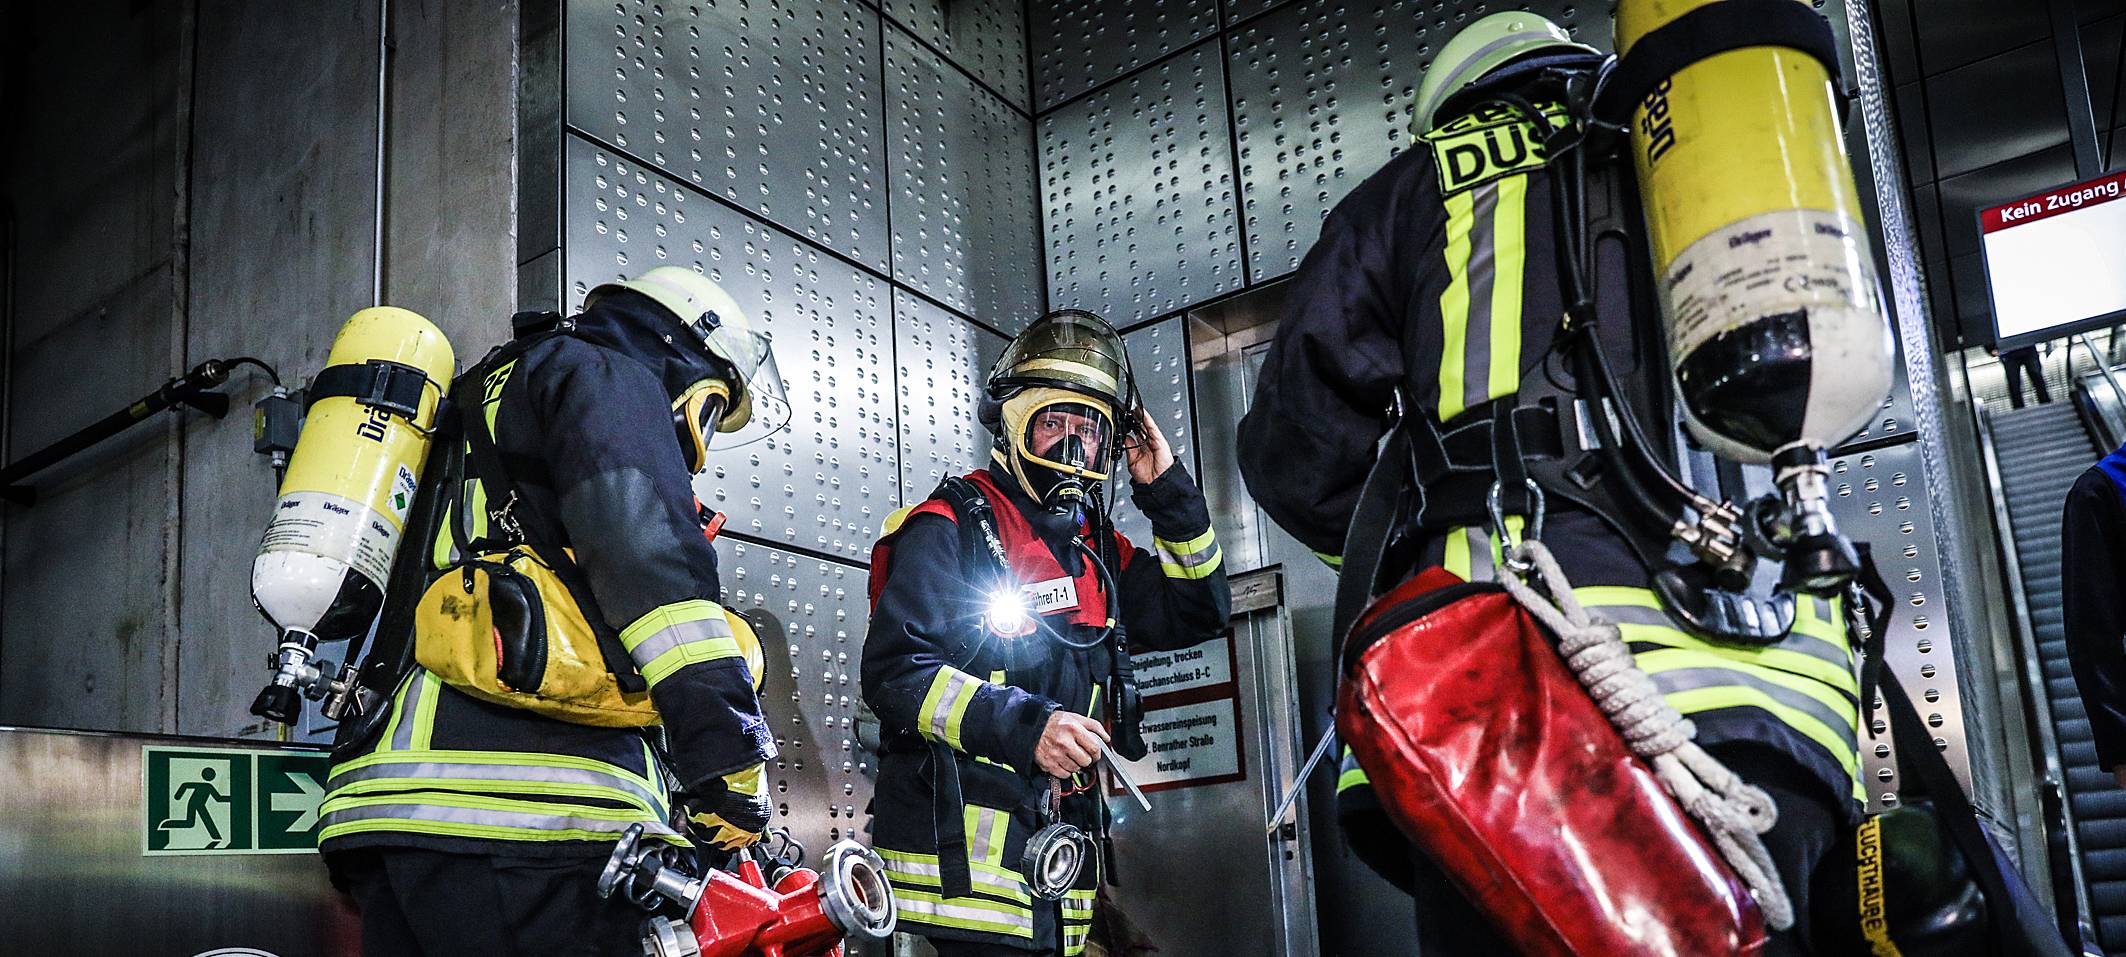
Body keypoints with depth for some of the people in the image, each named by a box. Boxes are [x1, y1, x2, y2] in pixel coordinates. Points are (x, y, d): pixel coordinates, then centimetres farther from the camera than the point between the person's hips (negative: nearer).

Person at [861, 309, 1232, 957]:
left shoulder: (1097, 550, 19)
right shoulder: (952, 527, -3)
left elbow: (1199, 612, 21)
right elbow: (895, 671, -13)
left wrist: (1169, 493, 12)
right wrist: (1024, 725, -25)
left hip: (1061, 846, 7)